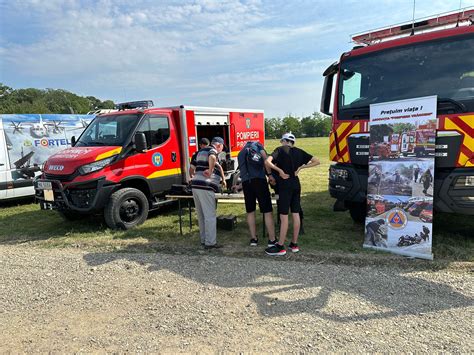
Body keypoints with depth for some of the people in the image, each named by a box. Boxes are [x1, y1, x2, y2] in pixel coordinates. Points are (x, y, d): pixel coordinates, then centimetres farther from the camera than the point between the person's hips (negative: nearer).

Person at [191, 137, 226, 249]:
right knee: (210, 216, -3)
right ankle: (210, 242, 1)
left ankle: (204, 240, 24)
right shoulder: (212, 150, -4)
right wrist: (210, 171, -20)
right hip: (205, 187, -9)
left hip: (195, 185, 9)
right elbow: (212, 157, -29)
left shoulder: (201, 151, 23)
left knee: (201, 216, 15)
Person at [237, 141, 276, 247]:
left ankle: (253, 239, 18)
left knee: (250, 211, 15)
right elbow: (265, 159, -3)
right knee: (267, 212, 0)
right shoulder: (256, 145, 15)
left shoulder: (240, 154, 28)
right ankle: (272, 240, 2)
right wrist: (270, 174, -3)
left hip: (245, 182, 4)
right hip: (259, 180, -4)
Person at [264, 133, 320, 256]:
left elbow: (267, 162, -21)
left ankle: (280, 247, 3)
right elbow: (316, 161, 11)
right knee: (295, 214, 10)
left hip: (285, 184, -6)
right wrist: (300, 167, 6)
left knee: (284, 216, -3)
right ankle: (294, 244, 19)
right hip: (296, 184, 6)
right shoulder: (299, 151, 10)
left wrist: (280, 171, -13)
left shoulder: (280, 150, -5)